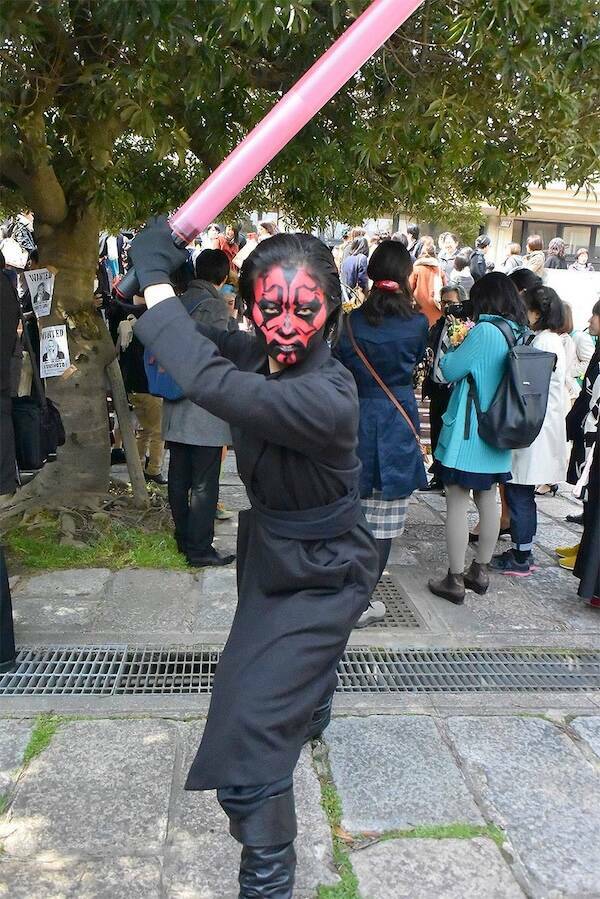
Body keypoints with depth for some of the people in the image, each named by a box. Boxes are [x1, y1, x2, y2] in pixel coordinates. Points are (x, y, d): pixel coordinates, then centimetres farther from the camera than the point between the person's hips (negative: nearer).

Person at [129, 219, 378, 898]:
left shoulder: (327, 397, -37)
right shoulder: (258, 356, -14)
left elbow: (208, 382, -48)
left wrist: (155, 277, -37)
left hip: (320, 575, -9)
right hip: (271, 549, 9)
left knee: (248, 738, -14)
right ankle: (310, 714, 73)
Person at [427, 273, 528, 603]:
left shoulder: (485, 331, -18)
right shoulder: (522, 334, 6)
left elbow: (449, 370, -13)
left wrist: (453, 345, 4)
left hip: (467, 433, -8)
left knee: (457, 502, -1)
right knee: (488, 499, 16)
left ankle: (455, 580, 5)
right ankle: (480, 572, 29)